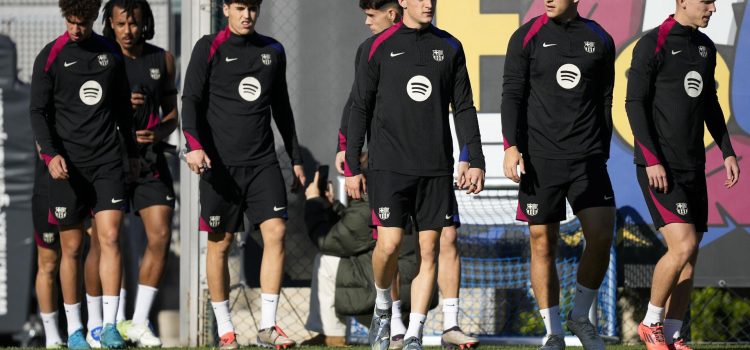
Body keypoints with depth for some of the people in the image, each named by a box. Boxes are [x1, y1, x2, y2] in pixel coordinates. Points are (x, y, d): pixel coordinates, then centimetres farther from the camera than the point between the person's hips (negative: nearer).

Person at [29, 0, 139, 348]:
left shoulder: (111, 54, 9)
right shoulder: (50, 57, 0)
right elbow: (38, 111, -2)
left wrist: (132, 153, 21)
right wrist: (50, 154, -15)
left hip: (108, 162, 2)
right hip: (68, 165, -2)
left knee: (110, 237, -9)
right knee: (71, 247, 2)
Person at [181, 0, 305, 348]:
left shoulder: (273, 51, 13)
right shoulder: (209, 49, 0)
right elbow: (191, 100, -8)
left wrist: (295, 158, 21)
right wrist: (195, 145, -24)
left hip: (263, 162, 3)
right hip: (220, 162, -3)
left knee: (275, 231, -10)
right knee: (219, 243, 2)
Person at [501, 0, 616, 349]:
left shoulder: (599, 40, 9)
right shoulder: (527, 38, 3)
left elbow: (604, 101, 15)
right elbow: (512, 94, 0)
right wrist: (511, 146, -11)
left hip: (588, 158, 2)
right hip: (540, 158, -2)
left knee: (601, 236, -9)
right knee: (543, 243, 0)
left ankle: (580, 315, 12)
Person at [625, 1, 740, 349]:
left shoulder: (705, 47, 14)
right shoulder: (653, 45, -8)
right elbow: (635, 103, -11)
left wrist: (727, 151, 15)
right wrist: (652, 160, -17)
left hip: (693, 168, 8)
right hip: (659, 169, -7)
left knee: (689, 257, 5)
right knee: (682, 246, -17)